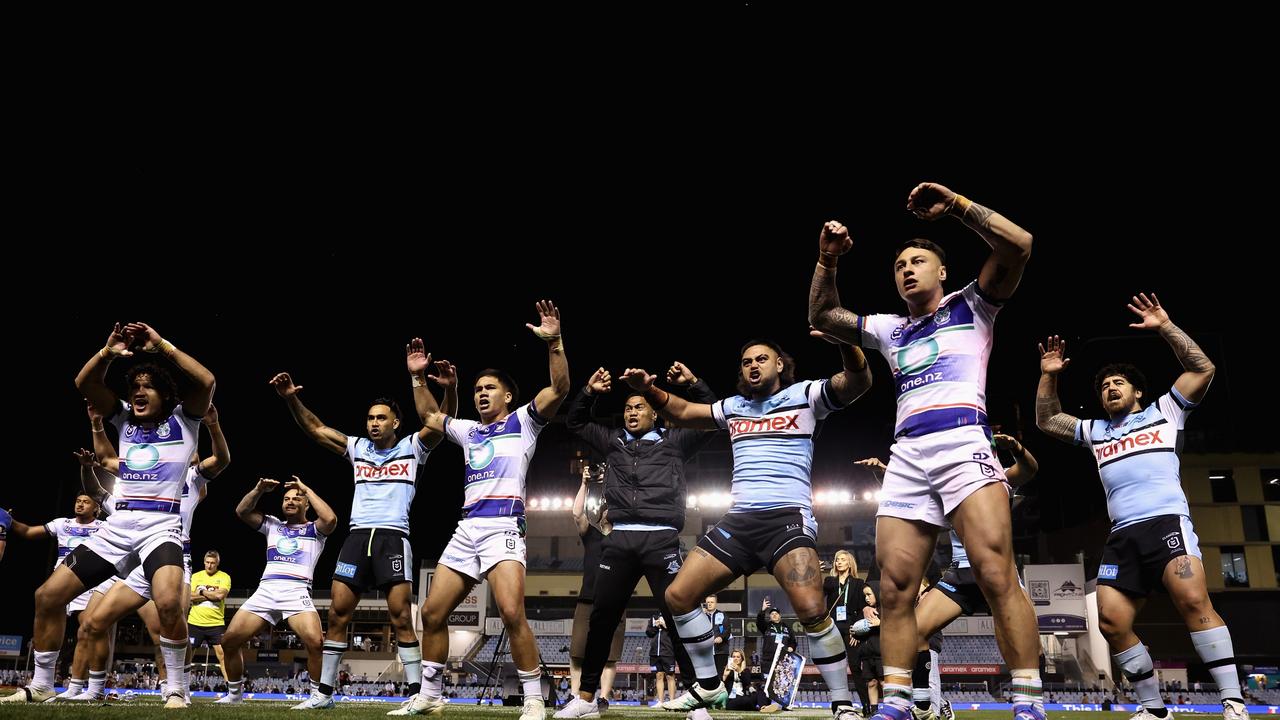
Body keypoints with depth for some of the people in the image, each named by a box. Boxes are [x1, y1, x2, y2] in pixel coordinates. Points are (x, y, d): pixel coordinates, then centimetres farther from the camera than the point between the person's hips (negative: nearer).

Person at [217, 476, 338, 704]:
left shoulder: (315, 530, 10)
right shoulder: (273, 525, 22)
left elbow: (330, 519, -13)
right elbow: (241, 511, 13)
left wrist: (306, 489, -4)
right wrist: (259, 489, -2)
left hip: (297, 593, -4)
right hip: (265, 592, 5)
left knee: (316, 643, -27)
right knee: (230, 640, -1)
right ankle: (234, 694, 20)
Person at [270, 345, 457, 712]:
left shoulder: (412, 447, 5)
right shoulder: (357, 448, 15)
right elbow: (315, 429, 15)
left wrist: (450, 388, -29)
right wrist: (291, 399, 0)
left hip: (393, 539, -4)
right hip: (357, 537, 4)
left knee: (401, 618, -9)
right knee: (337, 615, 3)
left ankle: (417, 692, -3)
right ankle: (324, 691, 14)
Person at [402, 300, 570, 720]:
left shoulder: (523, 421, 6)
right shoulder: (468, 430, 22)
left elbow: (559, 389, -9)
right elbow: (428, 417, 37)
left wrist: (554, 342, -20)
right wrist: (418, 376, 28)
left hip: (503, 527, -7)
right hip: (466, 529, 7)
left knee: (512, 614, -22)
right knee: (432, 612, 5)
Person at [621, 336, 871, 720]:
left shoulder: (804, 394, 3)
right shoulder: (733, 407, 19)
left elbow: (857, 382, -11)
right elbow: (682, 412, 26)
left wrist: (844, 338, -31)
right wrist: (649, 390, 6)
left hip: (788, 517, -6)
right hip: (738, 520, 6)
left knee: (811, 610, -25)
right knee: (678, 595, 2)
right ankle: (708, 685, 19)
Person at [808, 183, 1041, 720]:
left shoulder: (970, 306, 14)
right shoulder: (888, 329, 26)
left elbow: (1018, 245, -1)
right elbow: (821, 316, 28)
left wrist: (955, 203, -3)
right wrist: (827, 262, 15)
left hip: (963, 445, -4)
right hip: (906, 458, 5)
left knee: (997, 576, -17)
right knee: (894, 588, -3)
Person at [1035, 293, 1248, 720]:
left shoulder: (1163, 412, 18)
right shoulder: (1095, 431, 29)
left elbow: (1202, 369, 7)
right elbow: (1046, 421, 31)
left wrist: (1165, 327, 1)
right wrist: (1048, 376, 20)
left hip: (1167, 522, -4)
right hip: (1122, 535, 4)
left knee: (1193, 602, -26)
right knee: (1111, 622, -9)